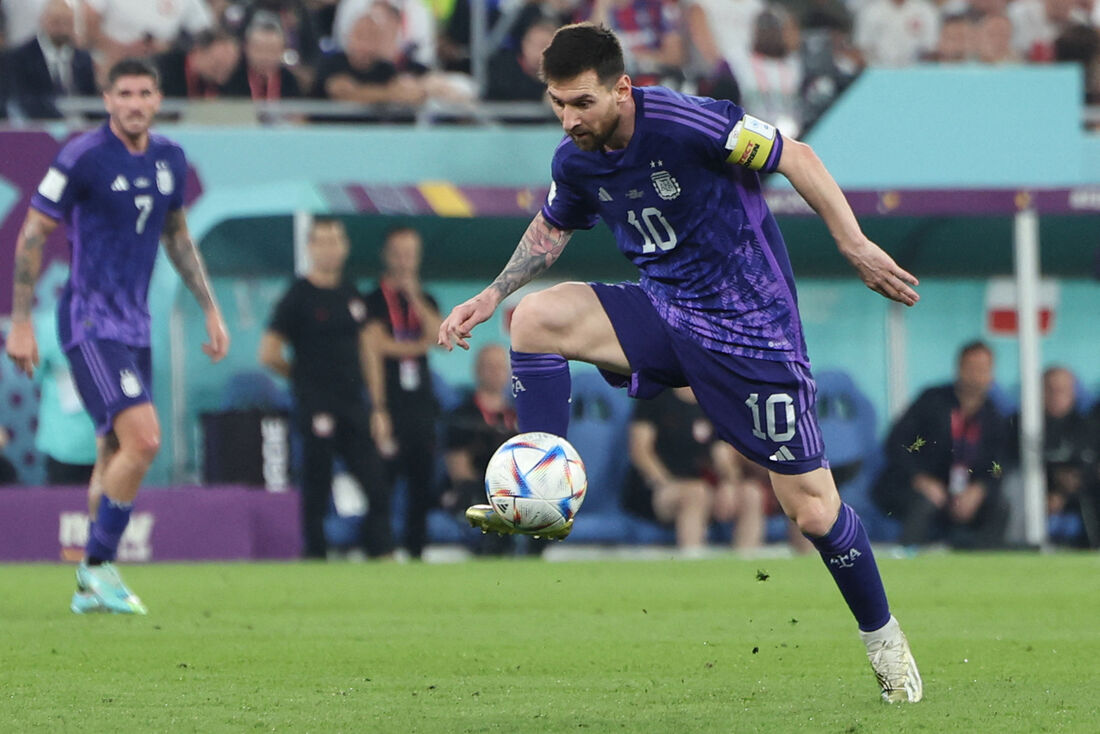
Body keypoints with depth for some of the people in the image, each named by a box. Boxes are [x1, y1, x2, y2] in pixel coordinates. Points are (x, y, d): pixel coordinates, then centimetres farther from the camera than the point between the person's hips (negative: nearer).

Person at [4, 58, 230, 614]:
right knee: (142, 440, -20)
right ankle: (98, 564, -7)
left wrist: (210, 309, 19)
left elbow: (176, 237, 23)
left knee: (115, 456, 10)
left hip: (134, 327, 7)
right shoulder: (83, 157, -12)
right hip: (89, 322, -7)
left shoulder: (169, 158, 8)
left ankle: (90, 588, 18)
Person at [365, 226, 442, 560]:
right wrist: (418, 346, -3)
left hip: (420, 400, 5)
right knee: (384, 476, -10)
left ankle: (416, 548, 9)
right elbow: (379, 344, -9)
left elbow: (438, 334, -2)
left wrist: (415, 297, -8)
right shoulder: (376, 300, 2)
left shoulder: (426, 300, 15)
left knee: (423, 482, 4)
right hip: (389, 403, -5)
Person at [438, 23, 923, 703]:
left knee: (813, 508, -5)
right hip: (663, 310, 6)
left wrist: (855, 244, -17)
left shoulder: (683, 122, -23)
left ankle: (881, 634, 19)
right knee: (536, 317, -17)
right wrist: (490, 298, 14)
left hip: (750, 326, -6)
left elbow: (794, 155, -14)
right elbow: (552, 227, 21)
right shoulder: (575, 162, -2)